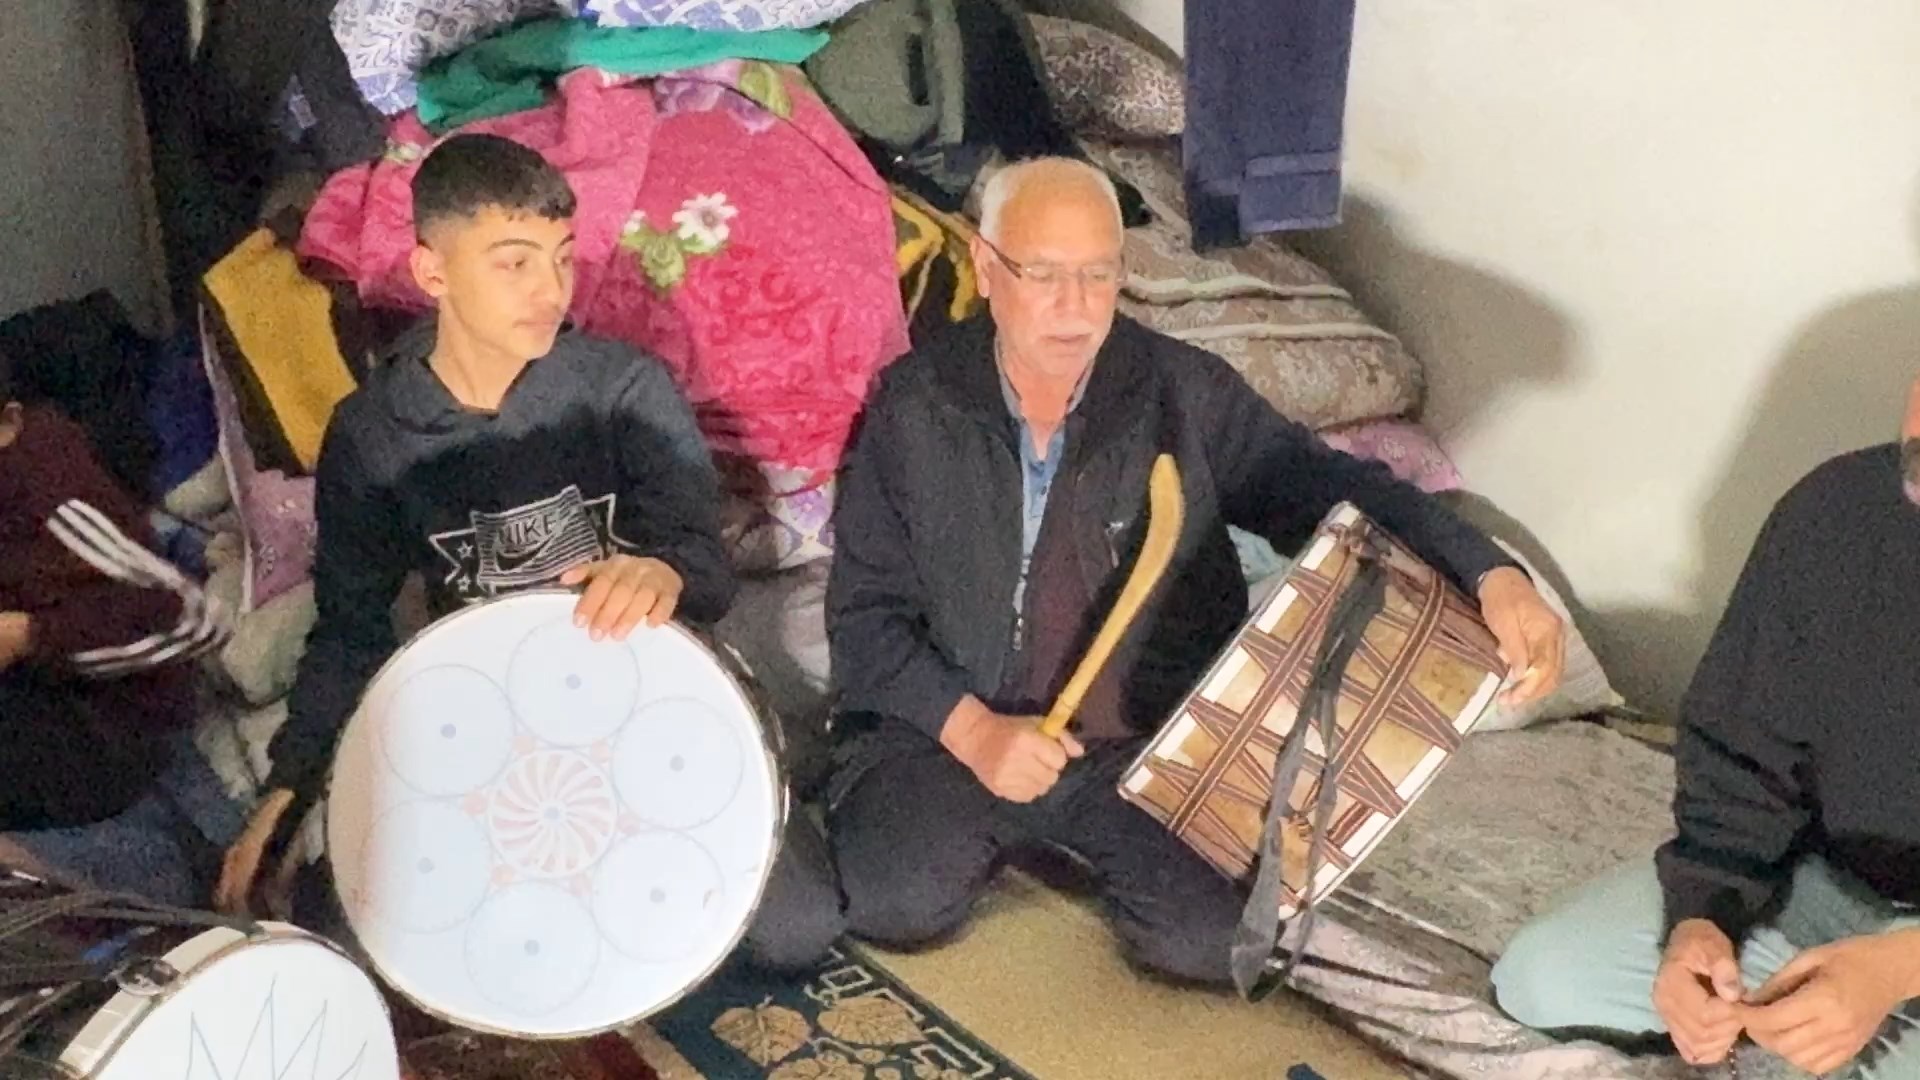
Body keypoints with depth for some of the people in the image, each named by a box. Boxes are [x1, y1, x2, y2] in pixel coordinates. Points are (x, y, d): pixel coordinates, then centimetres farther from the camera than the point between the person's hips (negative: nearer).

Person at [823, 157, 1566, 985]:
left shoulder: (1186, 395, -6)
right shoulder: (915, 406, -4)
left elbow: (1332, 487, -10)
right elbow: (865, 613, -2)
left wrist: (1488, 575, -28)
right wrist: (970, 728, -18)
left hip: (1153, 741, 0)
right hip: (950, 726, 0)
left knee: (1211, 944, -20)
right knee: (896, 903, -25)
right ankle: (995, 826, 11)